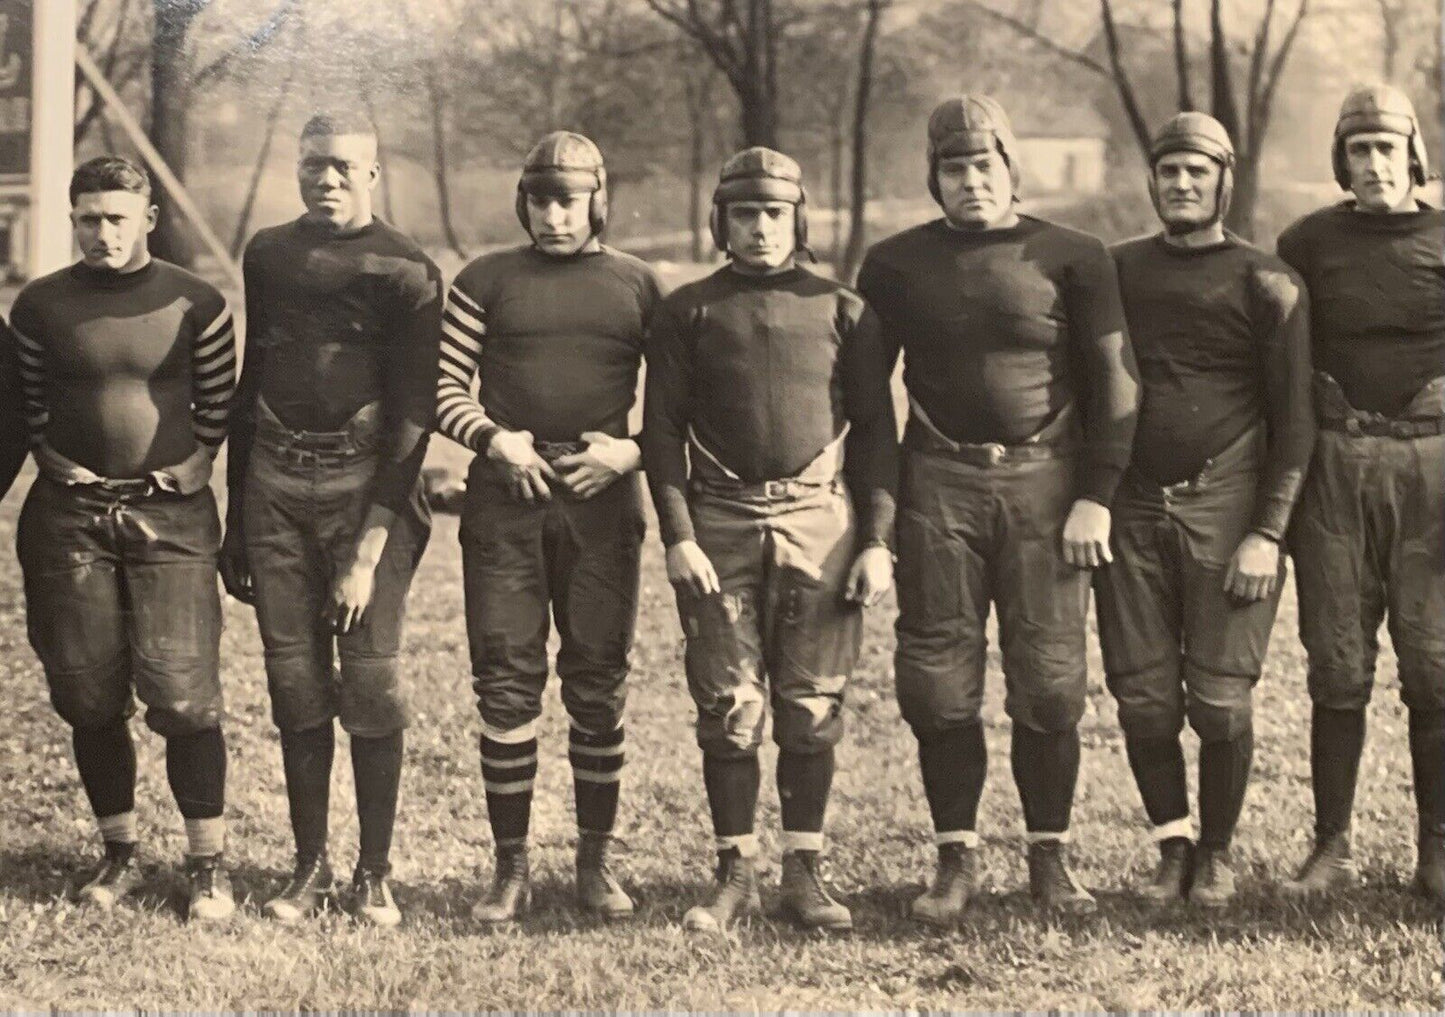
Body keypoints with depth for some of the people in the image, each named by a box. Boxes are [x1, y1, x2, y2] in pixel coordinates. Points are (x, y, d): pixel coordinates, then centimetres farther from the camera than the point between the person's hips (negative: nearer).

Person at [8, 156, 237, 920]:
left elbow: (219, 405, 6)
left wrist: (196, 461, -6)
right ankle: (119, 854, 22)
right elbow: (25, 405, 12)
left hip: (170, 513, -2)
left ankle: (207, 863, 3)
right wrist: (52, 458, -2)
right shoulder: (40, 306, 4)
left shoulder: (196, 304, 0)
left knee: (183, 695, -8)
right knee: (89, 698, 7)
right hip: (70, 514, 2)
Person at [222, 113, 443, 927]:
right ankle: (310, 867, 13)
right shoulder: (268, 255, 12)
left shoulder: (405, 271, -3)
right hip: (275, 481, 4)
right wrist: (235, 523, 16)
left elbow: (412, 416, -6)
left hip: (366, 484, -4)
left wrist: (369, 550, -12)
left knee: (371, 685, -4)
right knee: (296, 685, 4)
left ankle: (375, 873, 6)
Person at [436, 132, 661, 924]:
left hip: (601, 501, 0)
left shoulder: (637, 286, 8)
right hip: (504, 501, 0)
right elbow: (445, 388, 5)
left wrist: (629, 451, -8)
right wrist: (493, 439, -12)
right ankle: (510, 866, 7)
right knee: (506, 685, -1)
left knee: (598, 686, 3)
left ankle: (595, 861, 14)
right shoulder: (487, 281, 7)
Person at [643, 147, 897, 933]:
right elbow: (661, 429, 5)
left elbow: (875, 431, 8)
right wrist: (678, 536, -6)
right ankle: (735, 875, 9)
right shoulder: (688, 312, 8)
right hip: (720, 525, 0)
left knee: (812, 709, 2)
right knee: (729, 708, 0)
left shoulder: (841, 310, 9)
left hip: (820, 522, 0)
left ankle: (804, 873, 10)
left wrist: (877, 541, 0)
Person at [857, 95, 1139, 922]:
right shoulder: (896, 264, 8)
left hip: (1045, 481, -1)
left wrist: (1096, 497, -5)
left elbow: (1114, 382, 1)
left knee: (1050, 682, 0)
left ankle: (1051, 856, 13)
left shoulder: (1072, 258, 2)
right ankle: (957, 859, 11)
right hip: (939, 485, 2)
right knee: (940, 683, 1)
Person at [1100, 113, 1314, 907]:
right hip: (1131, 513, 3)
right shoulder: (1117, 272, 11)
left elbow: (1293, 419, -1)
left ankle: (1217, 854, 14)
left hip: (1225, 511, -3)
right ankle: (1172, 849, 18)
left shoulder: (1266, 284, 1)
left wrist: (1267, 534, -9)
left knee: (1220, 698, -4)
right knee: (1143, 697, 2)